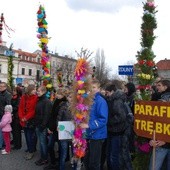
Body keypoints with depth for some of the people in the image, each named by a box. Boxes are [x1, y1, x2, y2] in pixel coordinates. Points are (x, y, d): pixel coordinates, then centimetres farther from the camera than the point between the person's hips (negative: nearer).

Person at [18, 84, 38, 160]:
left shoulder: (36, 98, -10)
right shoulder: (23, 97, 4)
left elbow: (34, 110, -15)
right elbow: (20, 108, 4)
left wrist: (26, 117, -18)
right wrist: (21, 117, -9)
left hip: (31, 120, -5)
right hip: (24, 120, 5)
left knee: (30, 136, -1)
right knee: (26, 136, 15)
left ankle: (31, 151, 11)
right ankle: (29, 149, 30)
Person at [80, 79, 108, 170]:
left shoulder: (101, 101, -14)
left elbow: (103, 119, -22)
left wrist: (89, 125, -27)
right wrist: (84, 123, 6)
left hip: (97, 135, -7)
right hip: (89, 135, 7)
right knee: (86, 160, 17)